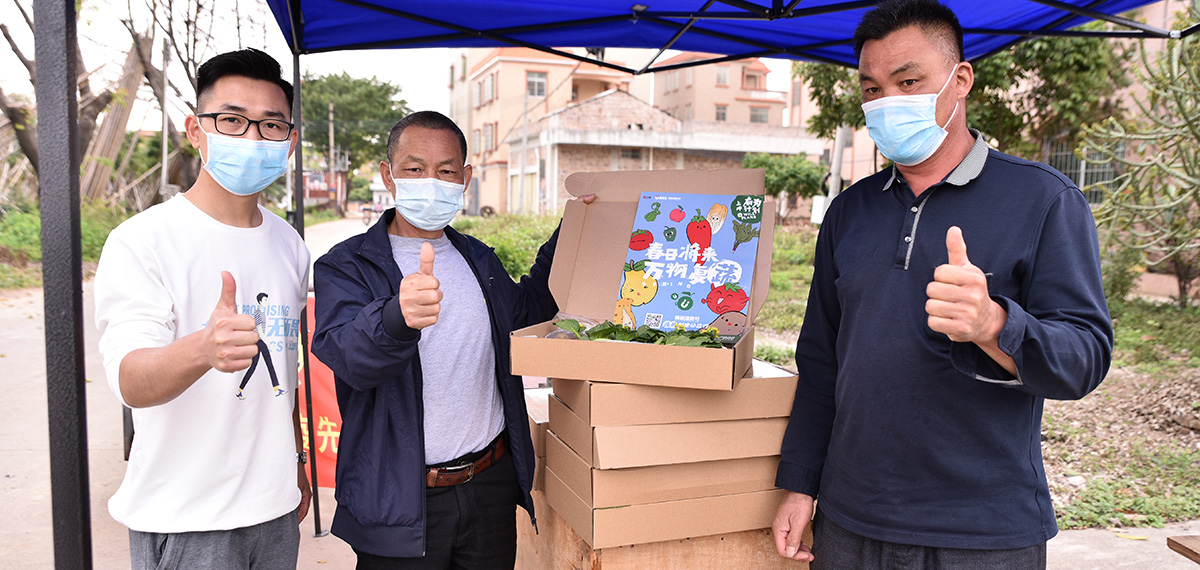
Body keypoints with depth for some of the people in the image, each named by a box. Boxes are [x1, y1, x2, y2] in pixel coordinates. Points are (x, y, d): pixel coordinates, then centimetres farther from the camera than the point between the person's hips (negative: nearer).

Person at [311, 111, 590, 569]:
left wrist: (568, 234, 18)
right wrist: (398, 317, -47)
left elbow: (527, 307, 28)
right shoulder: (345, 267, -7)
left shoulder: (479, 258, 10)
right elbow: (350, 356, -25)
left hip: (492, 483, 5)